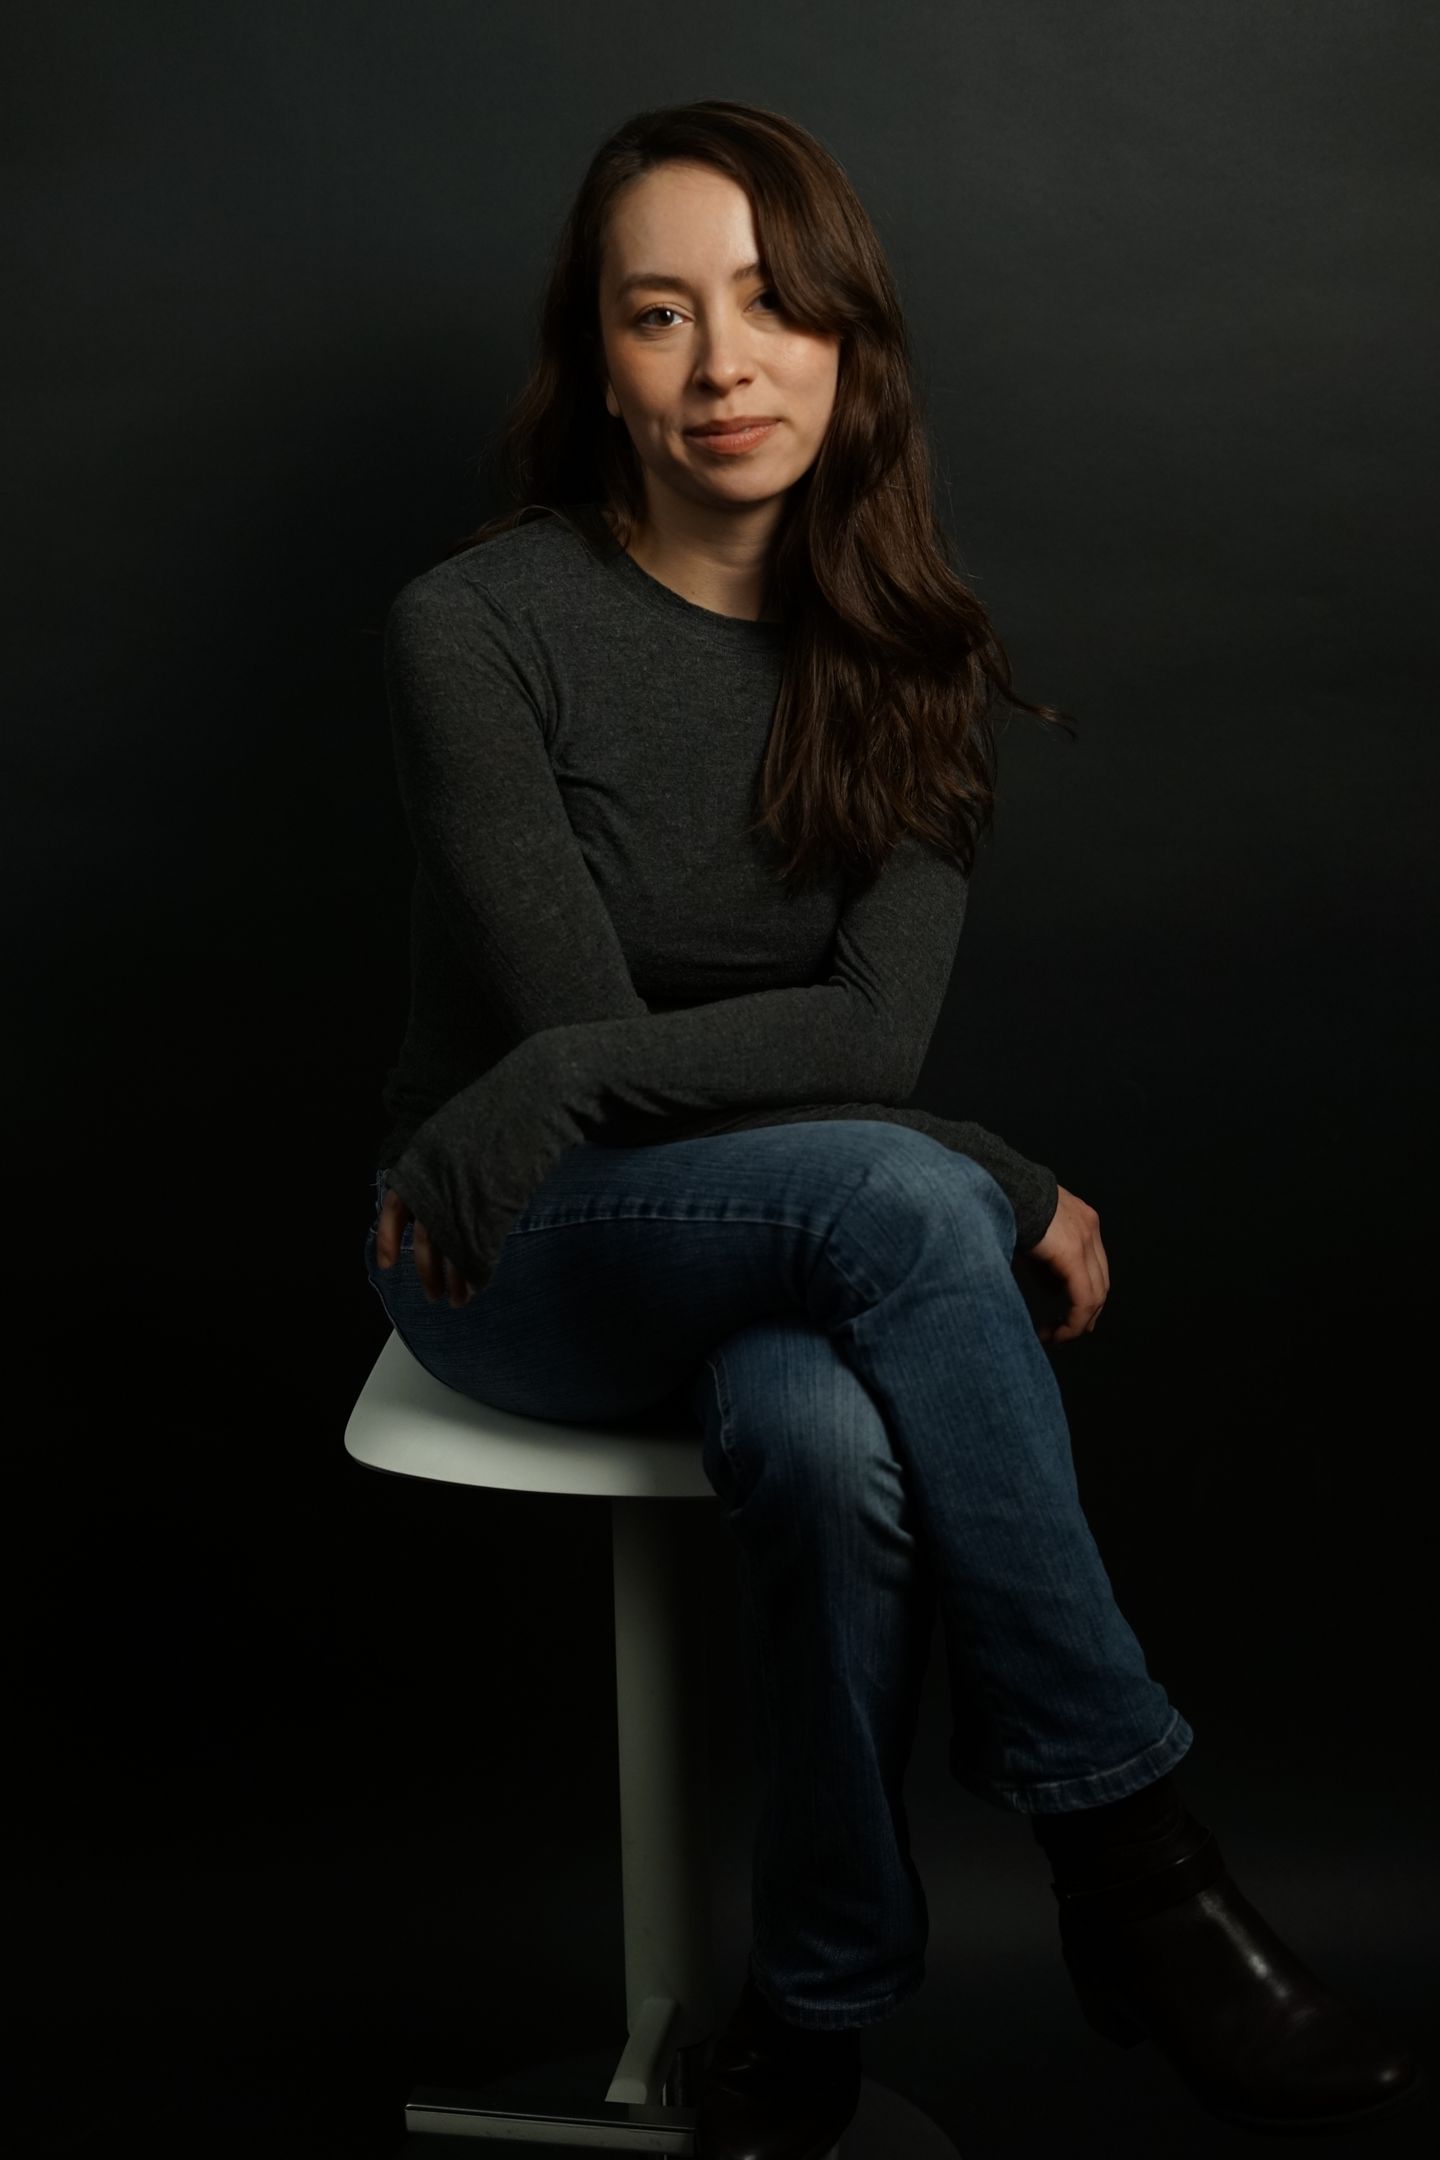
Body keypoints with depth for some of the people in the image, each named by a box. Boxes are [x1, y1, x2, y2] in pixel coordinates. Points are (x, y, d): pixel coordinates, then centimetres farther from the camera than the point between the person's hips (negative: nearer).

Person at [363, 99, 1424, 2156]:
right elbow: (572, 1026, -16)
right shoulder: (477, 626, -12)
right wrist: (1005, 1189, -20)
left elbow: (876, 1028, -9)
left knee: (832, 1439, -36)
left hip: (790, 1247, 3)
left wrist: (566, 1085, -25)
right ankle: (1135, 1862, -25)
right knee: (895, 1197, -35)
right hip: (524, 1260, -3)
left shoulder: (908, 651, 0)